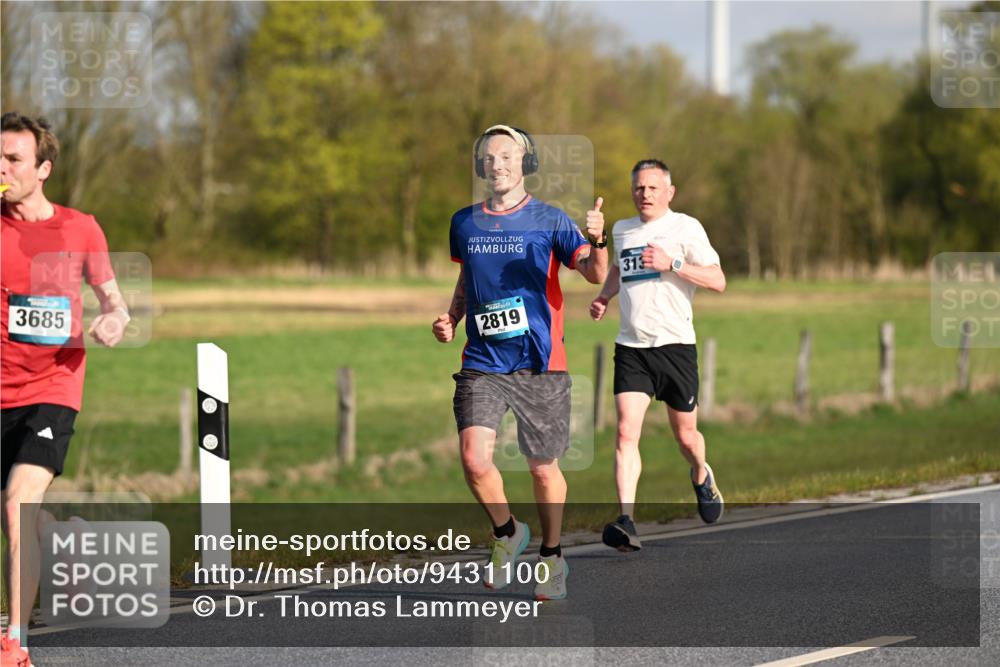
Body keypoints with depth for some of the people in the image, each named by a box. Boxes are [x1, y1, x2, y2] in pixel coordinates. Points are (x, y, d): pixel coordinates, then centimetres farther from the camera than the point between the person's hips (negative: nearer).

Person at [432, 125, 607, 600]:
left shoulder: (549, 220, -2)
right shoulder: (465, 223, 9)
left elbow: (595, 273, -13)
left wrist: (597, 241, -34)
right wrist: (451, 320, 8)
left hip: (539, 364, -2)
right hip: (482, 365, 2)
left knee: (543, 469, 6)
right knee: (474, 459, -15)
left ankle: (552, 557, 27)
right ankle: (506, 533, 12)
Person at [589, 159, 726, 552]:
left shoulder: (685, 228, -3)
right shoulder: (622, 230, 12)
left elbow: (718, 281, -9)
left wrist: (672, 263, -19)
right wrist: (604, 296, 16)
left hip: (675, 344, -3)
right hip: (630, 347, 3)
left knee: (685, 435, 10)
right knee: (626, 433, -14)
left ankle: (701, 477, 45)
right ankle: (626, 523, -21)